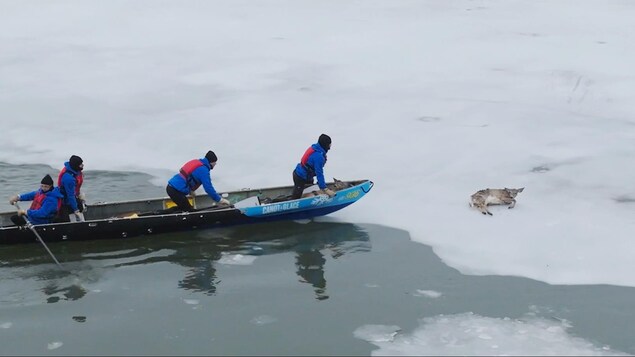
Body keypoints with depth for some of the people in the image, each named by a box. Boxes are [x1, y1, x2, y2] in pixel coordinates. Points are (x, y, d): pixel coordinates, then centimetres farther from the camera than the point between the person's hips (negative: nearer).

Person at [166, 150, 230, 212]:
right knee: (189, 210, 0)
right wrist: (219, 200, -6)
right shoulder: (203, 170, -13)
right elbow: (209, 188, -15)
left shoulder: (196, 162, 14)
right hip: (176, 191, -9)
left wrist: (190, 190, 33)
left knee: (182, 207, 24)